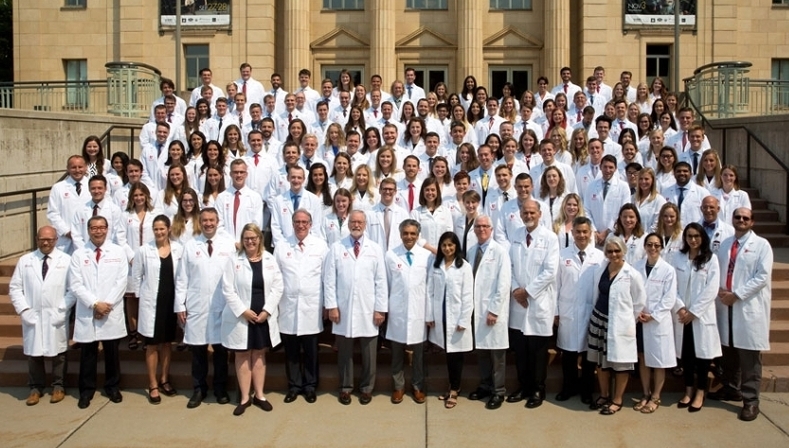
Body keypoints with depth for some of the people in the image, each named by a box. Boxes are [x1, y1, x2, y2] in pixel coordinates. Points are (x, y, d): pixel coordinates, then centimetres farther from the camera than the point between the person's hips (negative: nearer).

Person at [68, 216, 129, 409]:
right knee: (88, 353, 6)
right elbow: (75, 285, -3)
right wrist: (95, 304, -13)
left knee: (112, 352, 10)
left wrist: (107, 304, -11)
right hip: (86, 313, 0)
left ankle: (112, 387, 24)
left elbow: (121, 282, -2)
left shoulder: (118, 252, 4)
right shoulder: (78, 254, 3)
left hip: (112, 312, 0)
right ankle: (86, 390, 19)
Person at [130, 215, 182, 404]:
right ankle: (153, 385, 12)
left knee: (167, 342, 13)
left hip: (172, 301, 2)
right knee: (152, 344, 4)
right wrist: (140, 298, 2)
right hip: (151, 302, -2)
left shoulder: (179, 249, -2)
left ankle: (164, 380, 27)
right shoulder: (143, 250, -4)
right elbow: (136, 277, 2)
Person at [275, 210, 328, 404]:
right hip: (288, 307, 1)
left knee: (311, 351, 7)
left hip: (312, 307, -1)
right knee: (291, 350, 8)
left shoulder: (321, 246, 1)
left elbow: (327, 276, 2)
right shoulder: (281, 247, 4)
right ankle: (294, 385, 21)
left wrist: (327, 303, 1)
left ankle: (310, 386, 20)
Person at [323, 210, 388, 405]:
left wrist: (380, 308, -3)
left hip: (368, 310, 0)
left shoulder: (375, 249, 3)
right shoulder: (336, 248, 2)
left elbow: (381, 281, 1)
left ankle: (366, 388, 24)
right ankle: (345, 387, 24)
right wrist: (331, 306, -6)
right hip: (343, 309, 0)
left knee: (368, 352, 9)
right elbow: (329, 279, 0)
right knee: (344, 351, 9)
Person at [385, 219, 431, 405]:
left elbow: (430, 285, 1)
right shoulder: (390, 255, -1)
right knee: (397, 352, 10)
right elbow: (386, 284, 2)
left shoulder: (427, 255, -2)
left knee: (418, 352, 10)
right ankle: (398, 386, 25)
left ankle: (417, 386, 26)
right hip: (397, 311, 0)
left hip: (419, 311, 0)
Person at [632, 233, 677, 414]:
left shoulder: (668, 270, -5)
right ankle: (645, 394, 24)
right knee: (642, 359, 11)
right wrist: (637, 312, -11)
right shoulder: (636, 266, 2)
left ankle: (655, 397, 18)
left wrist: (653, 315, -13)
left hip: (659, 321, -3)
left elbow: (669, 298, -7)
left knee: (659, 361, 4)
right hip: (639, 320, 3)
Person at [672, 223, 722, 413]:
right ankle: (689, 390, 20)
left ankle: (700, 392, 14)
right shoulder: (678, 257, 6)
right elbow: (672, 285, 3)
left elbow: (711, 289, -8)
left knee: (702, 352, 2)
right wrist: (680, 308, -10)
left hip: (702, 314, -3)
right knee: (685, 353, 8)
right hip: (682, 315, 3)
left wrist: (693, 311, -12)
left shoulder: (711, 259, -3)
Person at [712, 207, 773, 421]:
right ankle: (730, 389, 29)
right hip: (726, 305, 5)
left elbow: (762, 276, -10)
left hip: (749, 308, -5)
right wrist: (720, 290, -6)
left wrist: (736, 294, -14)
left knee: (749, 356, -4)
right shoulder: (725, 244, 14)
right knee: (728, 350, 14)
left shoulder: (761, 245, -2)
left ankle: (751, 400, 1)